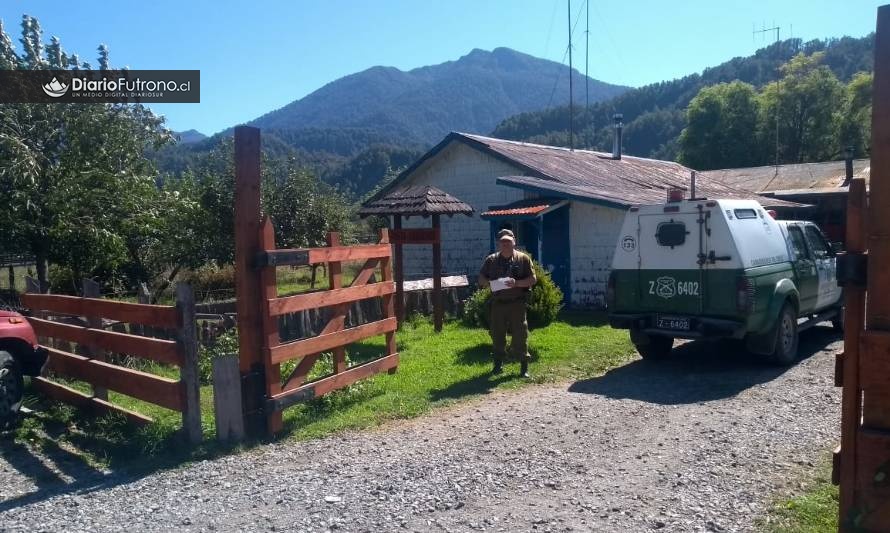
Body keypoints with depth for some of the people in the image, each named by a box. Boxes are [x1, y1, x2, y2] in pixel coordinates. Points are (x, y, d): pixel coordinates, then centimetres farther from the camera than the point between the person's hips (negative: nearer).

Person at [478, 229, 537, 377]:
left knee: (520, 334, -3)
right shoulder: (491, 260, 9)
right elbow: (481, 279, 11)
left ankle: (524, 367, 4)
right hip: (497, 303, 3)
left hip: (517, 303, -3)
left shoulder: (523, 259, 2)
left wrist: (516, 283, -18)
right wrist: (489, 283, -11)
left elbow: (533, 279, -2)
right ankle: (498, 364, 23)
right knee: (497, 334, 8)